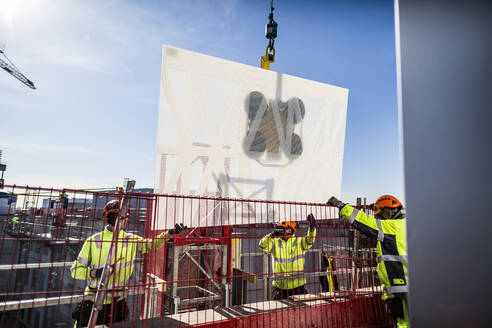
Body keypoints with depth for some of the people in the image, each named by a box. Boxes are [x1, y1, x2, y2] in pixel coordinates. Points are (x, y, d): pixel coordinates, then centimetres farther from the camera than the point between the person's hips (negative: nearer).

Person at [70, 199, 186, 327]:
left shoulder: (131, 240, 1)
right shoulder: (93, 241, -7)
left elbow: (151, 244, -7)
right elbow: (75, 270, -5)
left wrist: (169, 233, -21)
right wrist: (95, 272, -22)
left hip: (117, 302, 2)